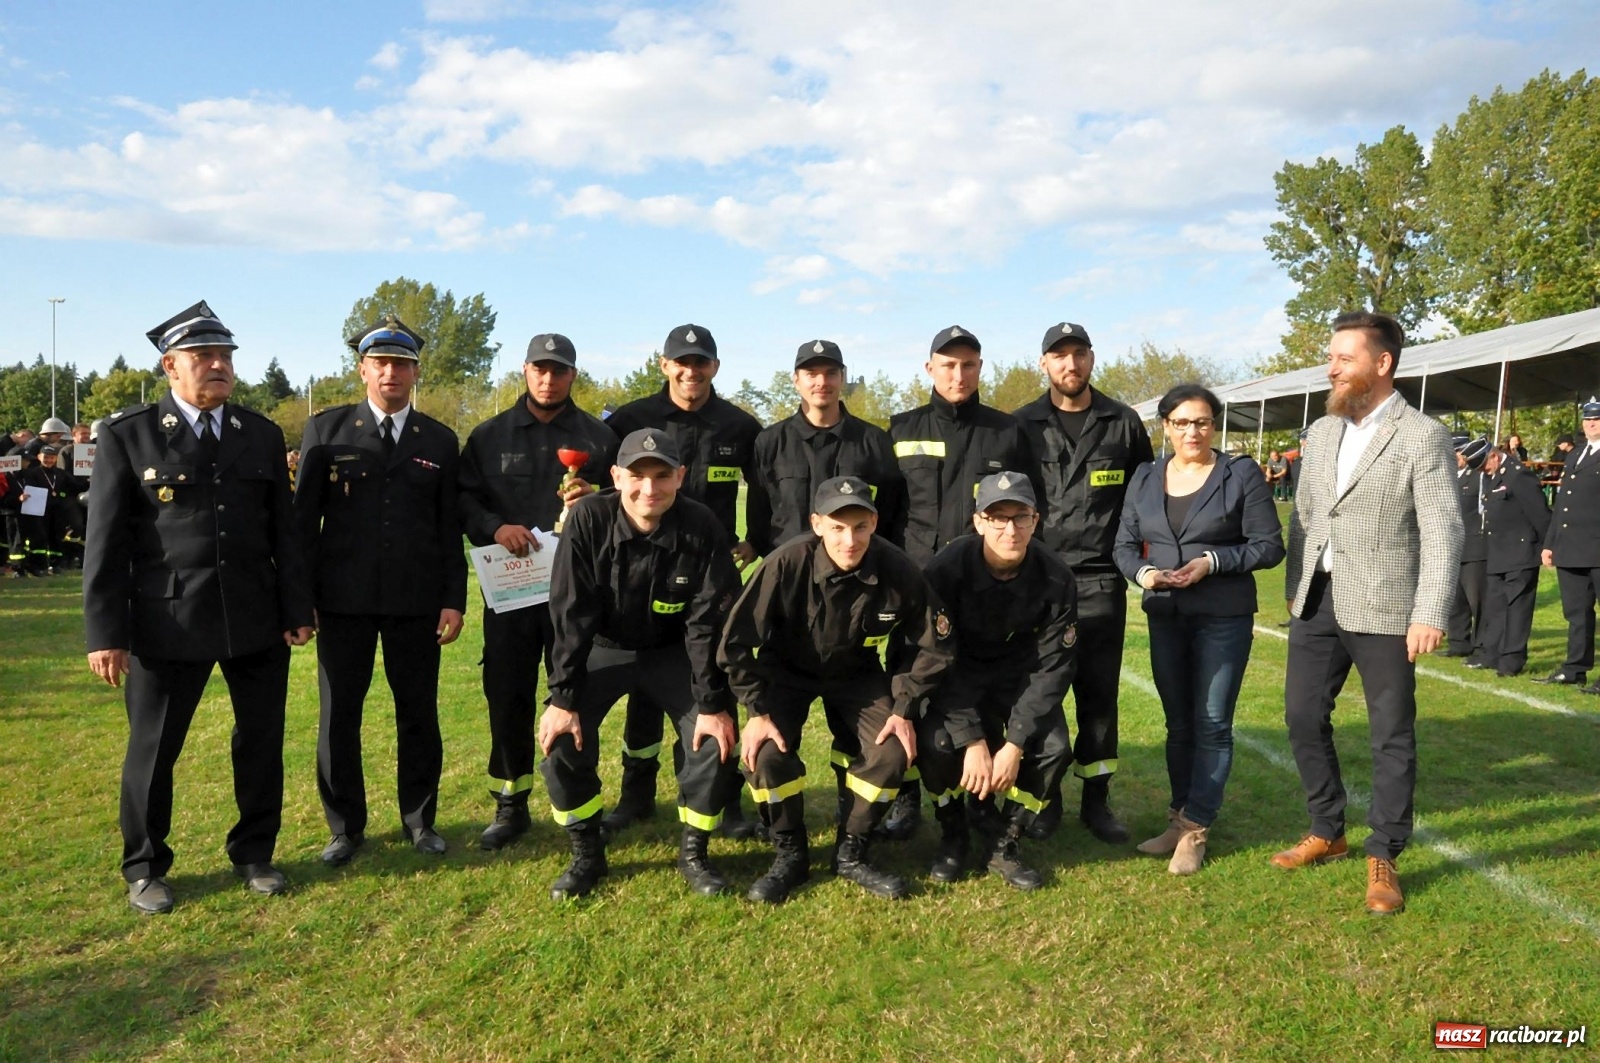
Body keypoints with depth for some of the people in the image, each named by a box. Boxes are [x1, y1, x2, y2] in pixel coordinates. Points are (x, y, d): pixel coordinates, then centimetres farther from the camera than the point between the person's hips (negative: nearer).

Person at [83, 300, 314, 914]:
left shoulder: (262, 435, 8)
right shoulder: (127, 436, -1)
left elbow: (283, 532, 8)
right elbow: (105, 542, -3)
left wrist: (297, 611, 3)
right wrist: (105, 633, -8)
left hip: (257, 620, 3)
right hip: (167, 622, -2)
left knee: (262, 742, 10)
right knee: (153, 749, 9)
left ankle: (254, 854, 28)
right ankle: (145, 869, 28)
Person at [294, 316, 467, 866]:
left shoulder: (440, 441, 7)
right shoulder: (326, 430, 4)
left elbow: (450, 528, 7)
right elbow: (304, 518, 3)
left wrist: (454, 599, 0)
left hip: (417, 601, 1)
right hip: (343, 599, 0)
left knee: (419, 714, 8)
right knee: (338, 715, 7)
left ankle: (419, 820, 25)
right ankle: (346, 827, 23)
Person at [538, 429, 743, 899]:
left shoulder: (703, 528, -23)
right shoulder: (589, 519, -23)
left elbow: (709, 622, -18)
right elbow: (570, 616, -20)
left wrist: (713, 704, -19)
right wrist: (562, 697, -22)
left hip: (675, 652, 0)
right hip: (603, 648, 0)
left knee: (715, 741, -16)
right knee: (562, 737, -17)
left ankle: (693, 852, 9)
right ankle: (586, 854, 7)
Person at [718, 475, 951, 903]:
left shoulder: (898, 570, -25)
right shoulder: (787, 563, -32)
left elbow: (929, 646, -8)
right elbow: (737, 642, -22)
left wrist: (904, 709, -13)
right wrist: (758, 711, -22)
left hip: (857, 674, 2)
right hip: (786, 670, -1)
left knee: (893, 752, -17)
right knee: (766, 753, -22)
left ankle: (852, 852, 8)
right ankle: (790, 854, 4)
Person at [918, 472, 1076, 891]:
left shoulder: (1055, 577, -20)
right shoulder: (948, 568, -26)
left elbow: (1053, 667, -16)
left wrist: (1015, 743, -23)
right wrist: (973, 741, -29)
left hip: (1021, 673, 2)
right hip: (958, 673, -2)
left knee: (1054, 748, -22)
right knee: (937, 741, -28)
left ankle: (1003, 841, 2)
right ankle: (953, 835, 2)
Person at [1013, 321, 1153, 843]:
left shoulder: (1123, 423, 5)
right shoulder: (1022, 425, 3)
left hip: (1101, 579, 0)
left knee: (1099, 692, 5)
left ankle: (1096, 800, 17)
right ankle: (1044, 795, 17)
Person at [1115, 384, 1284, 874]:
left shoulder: (1242, 473, -5)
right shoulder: (1145, 478, 7)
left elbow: (1269, 546, -7)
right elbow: (1125, 544, 7)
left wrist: (1211, 562, -19)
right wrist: (1142, 572, -14)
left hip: (1224, 617, -4)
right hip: (1165, 616, 4)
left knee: (1212, 724, 0)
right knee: (1178, 723, 13)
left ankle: (1195, 828, 8)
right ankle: (1180, 818, 24)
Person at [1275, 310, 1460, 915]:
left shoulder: (1422, 436, -7)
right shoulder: (1322, 432, 11)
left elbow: (1443, 531, -12)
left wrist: (1430, 615, -19)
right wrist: (1296, 592, 12)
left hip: (1382, 608, -6)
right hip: (1318, 603, 6)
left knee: (1391, 734, 4)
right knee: (1303, 717, 10)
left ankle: (1384, 857, 18)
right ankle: (1327, 832, 28)